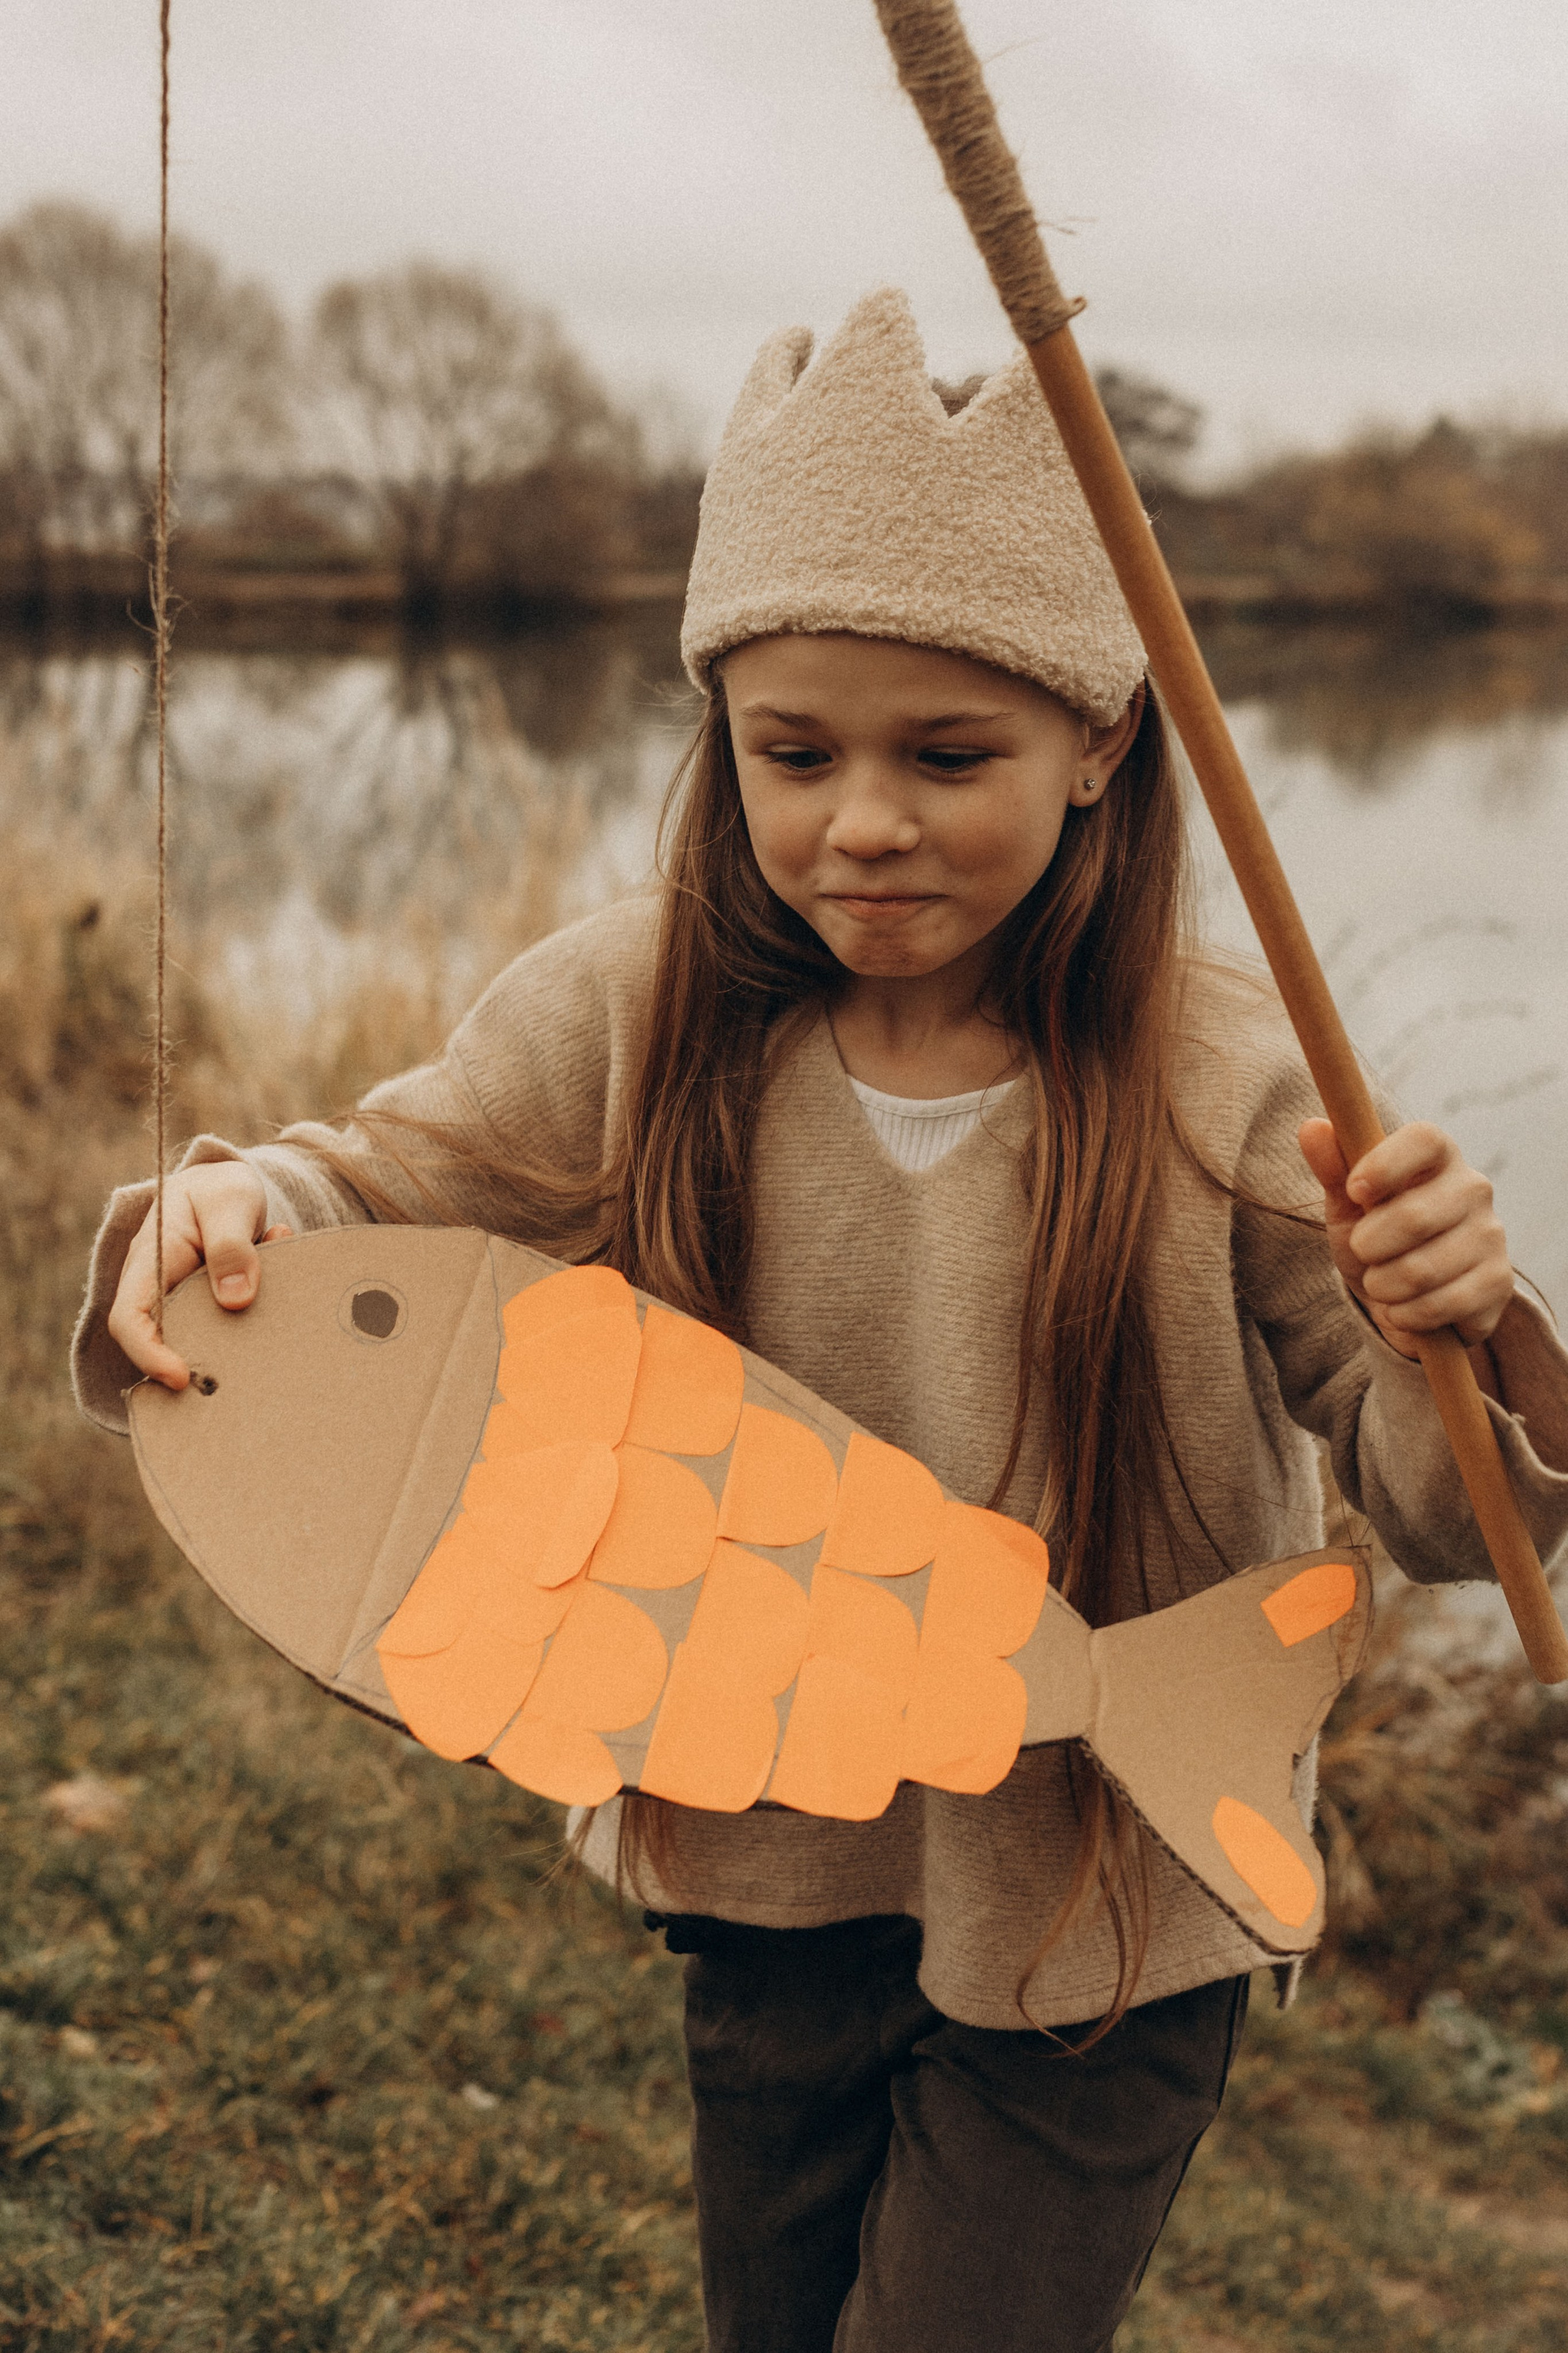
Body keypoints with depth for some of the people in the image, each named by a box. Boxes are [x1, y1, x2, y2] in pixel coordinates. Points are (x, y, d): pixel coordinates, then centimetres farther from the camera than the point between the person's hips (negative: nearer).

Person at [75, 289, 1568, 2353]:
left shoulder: (1230, 1090, -19)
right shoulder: (641, 1019, -12)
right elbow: (383, 1183, 0)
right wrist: (238, 1208, -24)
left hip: (1104, 1926, -3)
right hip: (775, 1882, 4)